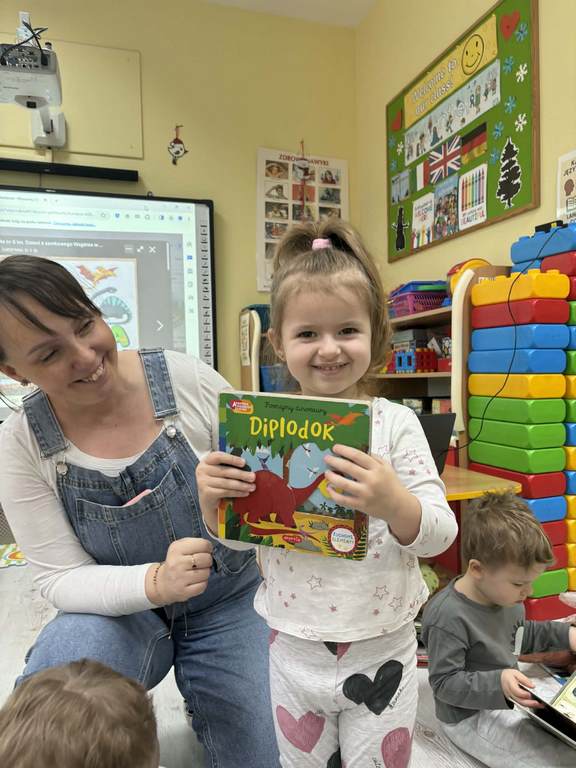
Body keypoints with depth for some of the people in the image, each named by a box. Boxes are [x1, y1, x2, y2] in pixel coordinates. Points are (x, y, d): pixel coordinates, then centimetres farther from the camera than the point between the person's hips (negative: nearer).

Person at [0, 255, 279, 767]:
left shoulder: (188, 380, -19)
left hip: (230, 601, 1)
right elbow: (61, 578, -11)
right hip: (121, 610, 0)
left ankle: (205, 703, 31)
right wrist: (155, 583, -31)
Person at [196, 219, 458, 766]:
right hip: (294, 650, 2)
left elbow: (440, 533, -13)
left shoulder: (394, 423, -14)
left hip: (382, 650, -1)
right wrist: (211, 498, -22)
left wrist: (393, 502, -34)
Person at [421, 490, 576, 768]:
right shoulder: (448, 618, -32)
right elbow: (444, 683, -25)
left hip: (508, 698, 9)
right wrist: (498, 684, -35)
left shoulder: (502, 592, -3)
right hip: (470, 717, -8)